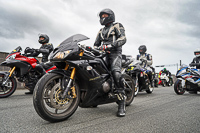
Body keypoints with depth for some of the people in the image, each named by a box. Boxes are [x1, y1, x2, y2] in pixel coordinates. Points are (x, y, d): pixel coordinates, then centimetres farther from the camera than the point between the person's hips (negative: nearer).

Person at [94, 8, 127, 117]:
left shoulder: (117, 26, 12)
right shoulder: (101, 31, 31)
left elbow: (123, 39, -6)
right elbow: (96, 44, 25)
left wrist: (110, 45, -20)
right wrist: (93, 49, -1)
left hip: (115, 53, -6)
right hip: (103, 54, 7)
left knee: (116, 74, -31)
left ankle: (122, 104, -30)